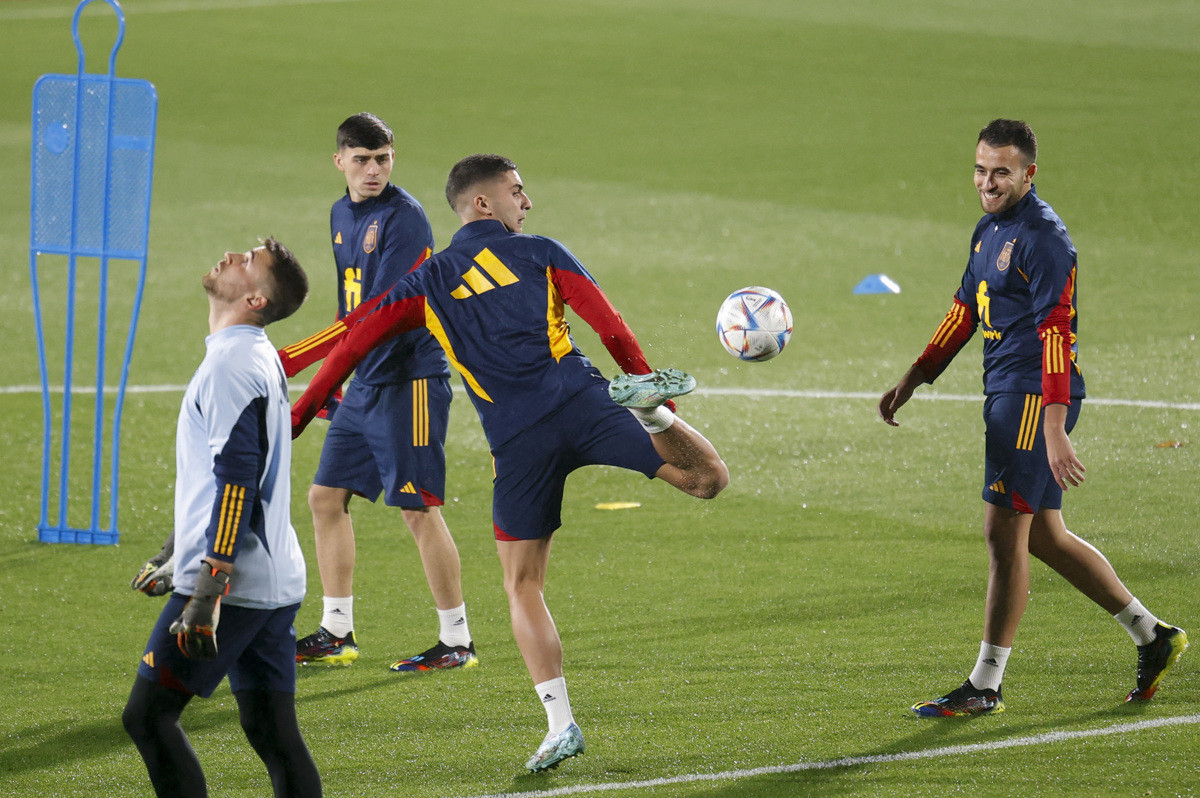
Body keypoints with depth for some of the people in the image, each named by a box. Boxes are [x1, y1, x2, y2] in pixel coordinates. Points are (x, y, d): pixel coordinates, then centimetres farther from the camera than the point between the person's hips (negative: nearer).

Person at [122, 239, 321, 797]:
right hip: (276, 582, 9)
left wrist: (208, 590, -25)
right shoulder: (263, 359, 17)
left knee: (146, 715, -2)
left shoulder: (232, 363, -14)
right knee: (274, 735, 7)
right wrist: (177, 554, 35)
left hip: (234, 583, -9)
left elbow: (236, 480, -22)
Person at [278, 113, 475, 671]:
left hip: (409, 378, -9)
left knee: (418, 509, -7)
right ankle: (336, 634, 18)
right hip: (364, 383, 9)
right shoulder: (342, 215, 13)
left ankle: (457, 642, 1)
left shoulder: (403, 217, -15)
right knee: (327, 495, 10)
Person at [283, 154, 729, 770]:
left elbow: (357, 339, 11)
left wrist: (304, 409, 18)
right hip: (580, 404, -2)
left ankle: (560, 724, 1)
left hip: (517, 441, 2)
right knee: (707, 477, 0)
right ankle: (647, 405, -31)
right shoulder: (538, 253, 12)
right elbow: (609, 325, 6)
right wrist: (646, 382, 17)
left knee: (523, 585, 12)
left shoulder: (426, 282, 17)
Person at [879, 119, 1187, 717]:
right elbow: (965, 310, 26)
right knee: (1042, 535, 13)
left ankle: (985, 686, -2)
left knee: (1004, 531, -7)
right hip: (1007, 395, 10)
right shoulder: (990, 230, 15)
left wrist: (1054, 430, -27)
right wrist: (912, 381, 24)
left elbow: (1057, 332, -21)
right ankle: (1152, 637, 23)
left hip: (1035, 397, -10)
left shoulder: (1042, 237, -15)